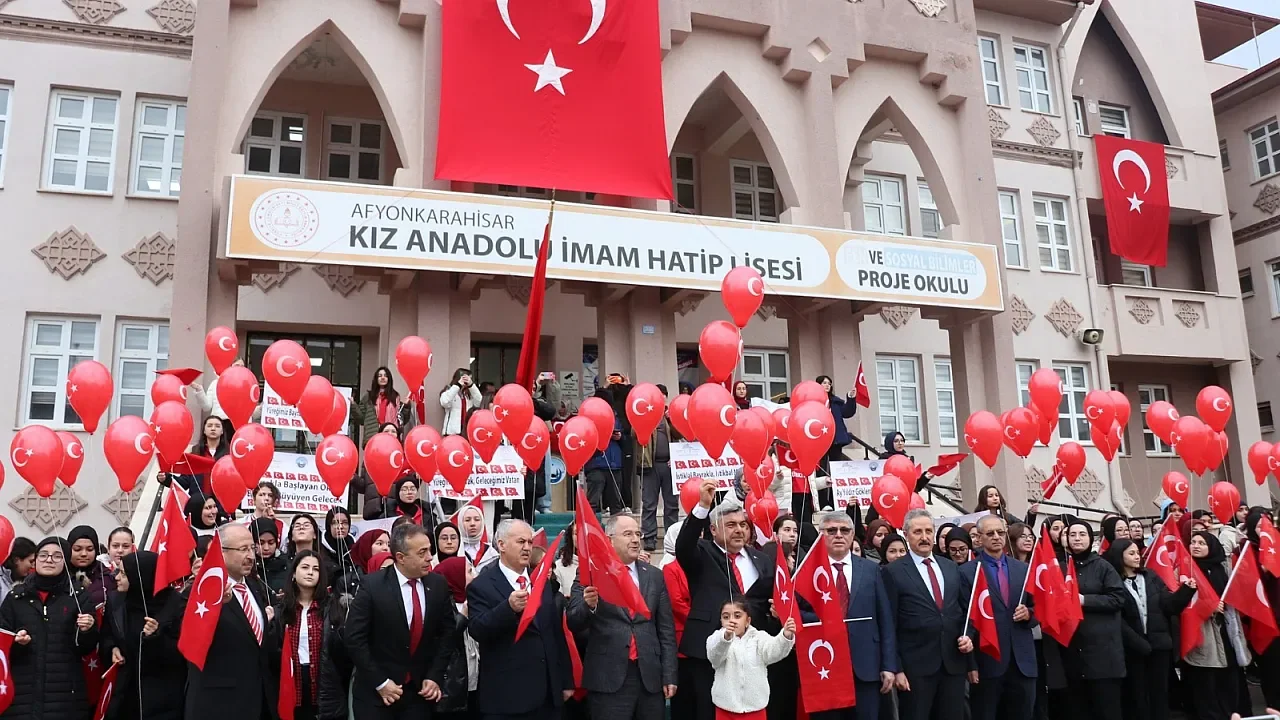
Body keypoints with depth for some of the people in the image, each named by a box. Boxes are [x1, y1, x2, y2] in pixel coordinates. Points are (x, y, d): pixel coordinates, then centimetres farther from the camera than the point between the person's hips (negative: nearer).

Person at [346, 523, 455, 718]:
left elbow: (446, 632, 6)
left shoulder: (438, 585, -2)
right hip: (376, 693, -3)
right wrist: (380, 682, -13)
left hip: (420, 690, 3)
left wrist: (435, 676, -2)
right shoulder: (372, 585, -13)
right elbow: (355, 638, -12)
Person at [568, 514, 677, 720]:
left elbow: (666, 629, 9)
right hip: (608, 679, -3)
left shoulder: (655, 576, 9)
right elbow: (573, 624, -6)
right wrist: (589, 605, -26)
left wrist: (669, 675, 5)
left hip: (650, 677, 3)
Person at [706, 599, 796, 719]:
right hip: (726, 709, -1)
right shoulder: (717, 639, -4)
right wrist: (726, 637, -47)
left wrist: (786, 636, -40)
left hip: (754, 707, 1)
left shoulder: (758, 638, 1)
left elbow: (774, 650, -18)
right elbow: (714, 656, -25)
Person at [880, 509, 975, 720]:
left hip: (954, 663, 5)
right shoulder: (893, 572, -4)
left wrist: (968, 636, -1)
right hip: (915, 666, -4)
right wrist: (896, 668, -11)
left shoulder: (952, 568, 12)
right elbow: (889, 625, -6)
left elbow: (966, 610, 18)